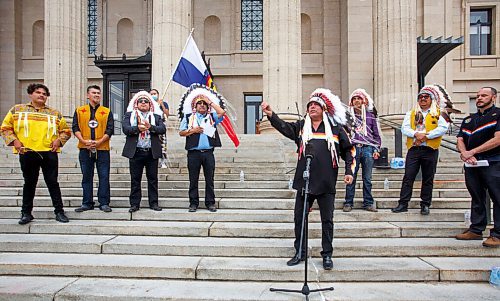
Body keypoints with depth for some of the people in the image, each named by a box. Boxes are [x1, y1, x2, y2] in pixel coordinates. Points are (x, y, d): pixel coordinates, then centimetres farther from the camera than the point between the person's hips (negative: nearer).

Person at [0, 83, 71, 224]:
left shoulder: (55, 113, 11)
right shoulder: (17, 110, 10)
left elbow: (66, 131, 14)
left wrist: (59, 140, -3)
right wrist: (14, 140, -4)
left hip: (49, 153, 0)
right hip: (27, 153, 0)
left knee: (52, 182, 2)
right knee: (29, 183, 9)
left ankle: (59, 211, 9)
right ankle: (26, 213, 22)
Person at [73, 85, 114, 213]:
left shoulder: (107, 112, 7)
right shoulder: (79, 111, 10)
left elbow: (110, 129, 0)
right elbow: (75, 128, 4)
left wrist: (99, 142, -12)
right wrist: (84, 141, -11)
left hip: (102, 149, -1)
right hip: (85, 149, 1)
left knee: (104, 177, 0)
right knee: (87, 177, 8)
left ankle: (104, 203, 9)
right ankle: (87, 203, 18)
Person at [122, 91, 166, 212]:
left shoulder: (156, 117, 12)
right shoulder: (129, 115, 11)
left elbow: (163, 129, -4)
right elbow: (125, 128, -5)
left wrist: (150, 127, -19)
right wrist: (138, 128, -20)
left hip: (152, 152, 1)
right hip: (135, 152, 0)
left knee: (153, 179, 5)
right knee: (135, 179, 5)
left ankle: (153, 203, 14)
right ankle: (134, 204, 14)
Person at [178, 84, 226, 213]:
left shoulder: (211, 117, 11)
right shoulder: (188, 117, 11)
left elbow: (222, 112, -8)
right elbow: (181, 132, 8)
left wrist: (210, 102, 0)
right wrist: (192, 130, -7)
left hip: (208, 152, 0)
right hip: (193, 153, 0)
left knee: (209, 179, 5)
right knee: (193, 179, 5)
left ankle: (210, 202, 14)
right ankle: (193, 203, 15)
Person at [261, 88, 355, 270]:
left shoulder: (335, 128, 5)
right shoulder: (301, 126, 9)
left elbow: (348, 149, 10)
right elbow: (284, 127, -7)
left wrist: (349, 171, 2)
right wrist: (271, 115, -23)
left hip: (326, 184, -1)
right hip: (304, 182, 2)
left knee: (327, 220, 8)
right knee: (299, 218, 8)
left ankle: (327, 255, 24)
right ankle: (300, 253, 25)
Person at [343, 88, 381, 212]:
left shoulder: (371, 115, 12)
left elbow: (376, 134, 14)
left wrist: (376, 149, 6)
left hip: (368, 149, 1)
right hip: (353, 149, -1)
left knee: (367, 178, 4)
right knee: (351, 177, -1)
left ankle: (368, 203, 13)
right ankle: (348, 203, 7)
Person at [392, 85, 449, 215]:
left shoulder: (438, 114, 8)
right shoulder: (411, 113, 15)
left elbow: (443, 128, -8)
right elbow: (404, 128, 3)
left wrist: (426, 136, -15)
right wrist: (416, 134, -14)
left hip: (430, 150, -1)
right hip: (413, 149, 1)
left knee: (428, 179, 5)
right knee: (408, 177, -3)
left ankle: (425, 205, 14)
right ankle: (403, 204, 0)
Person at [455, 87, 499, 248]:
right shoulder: (468, 119, 18)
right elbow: (460, 140, 11)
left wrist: (472, 152, -13)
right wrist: (464, 153, -10)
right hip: (472, 165, 6)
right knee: (477, 198, 12)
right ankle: (476, 230, 21)